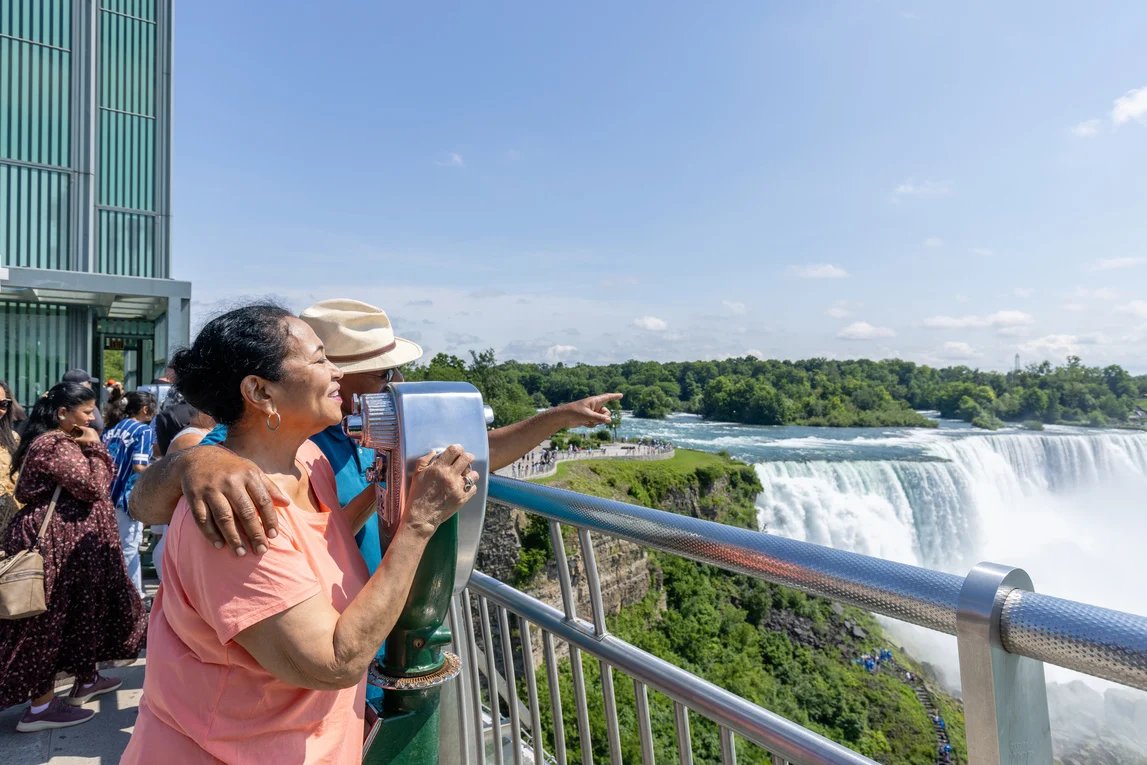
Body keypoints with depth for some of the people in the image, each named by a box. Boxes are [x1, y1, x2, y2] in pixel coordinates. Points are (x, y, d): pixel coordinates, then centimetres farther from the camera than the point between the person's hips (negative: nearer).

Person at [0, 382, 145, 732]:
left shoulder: (64, 441, 13)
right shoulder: (52, 445, -20)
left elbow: (105, 477, 15)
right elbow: (93, 486, -23)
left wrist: (91, 447, 4)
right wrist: (95, 447, -14)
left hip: (70, 538, 11)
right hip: (54, 541, -11)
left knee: (77, 608, 18)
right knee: (52, 615, -1)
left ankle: (86, 678, 32)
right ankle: (41, 706, 10)